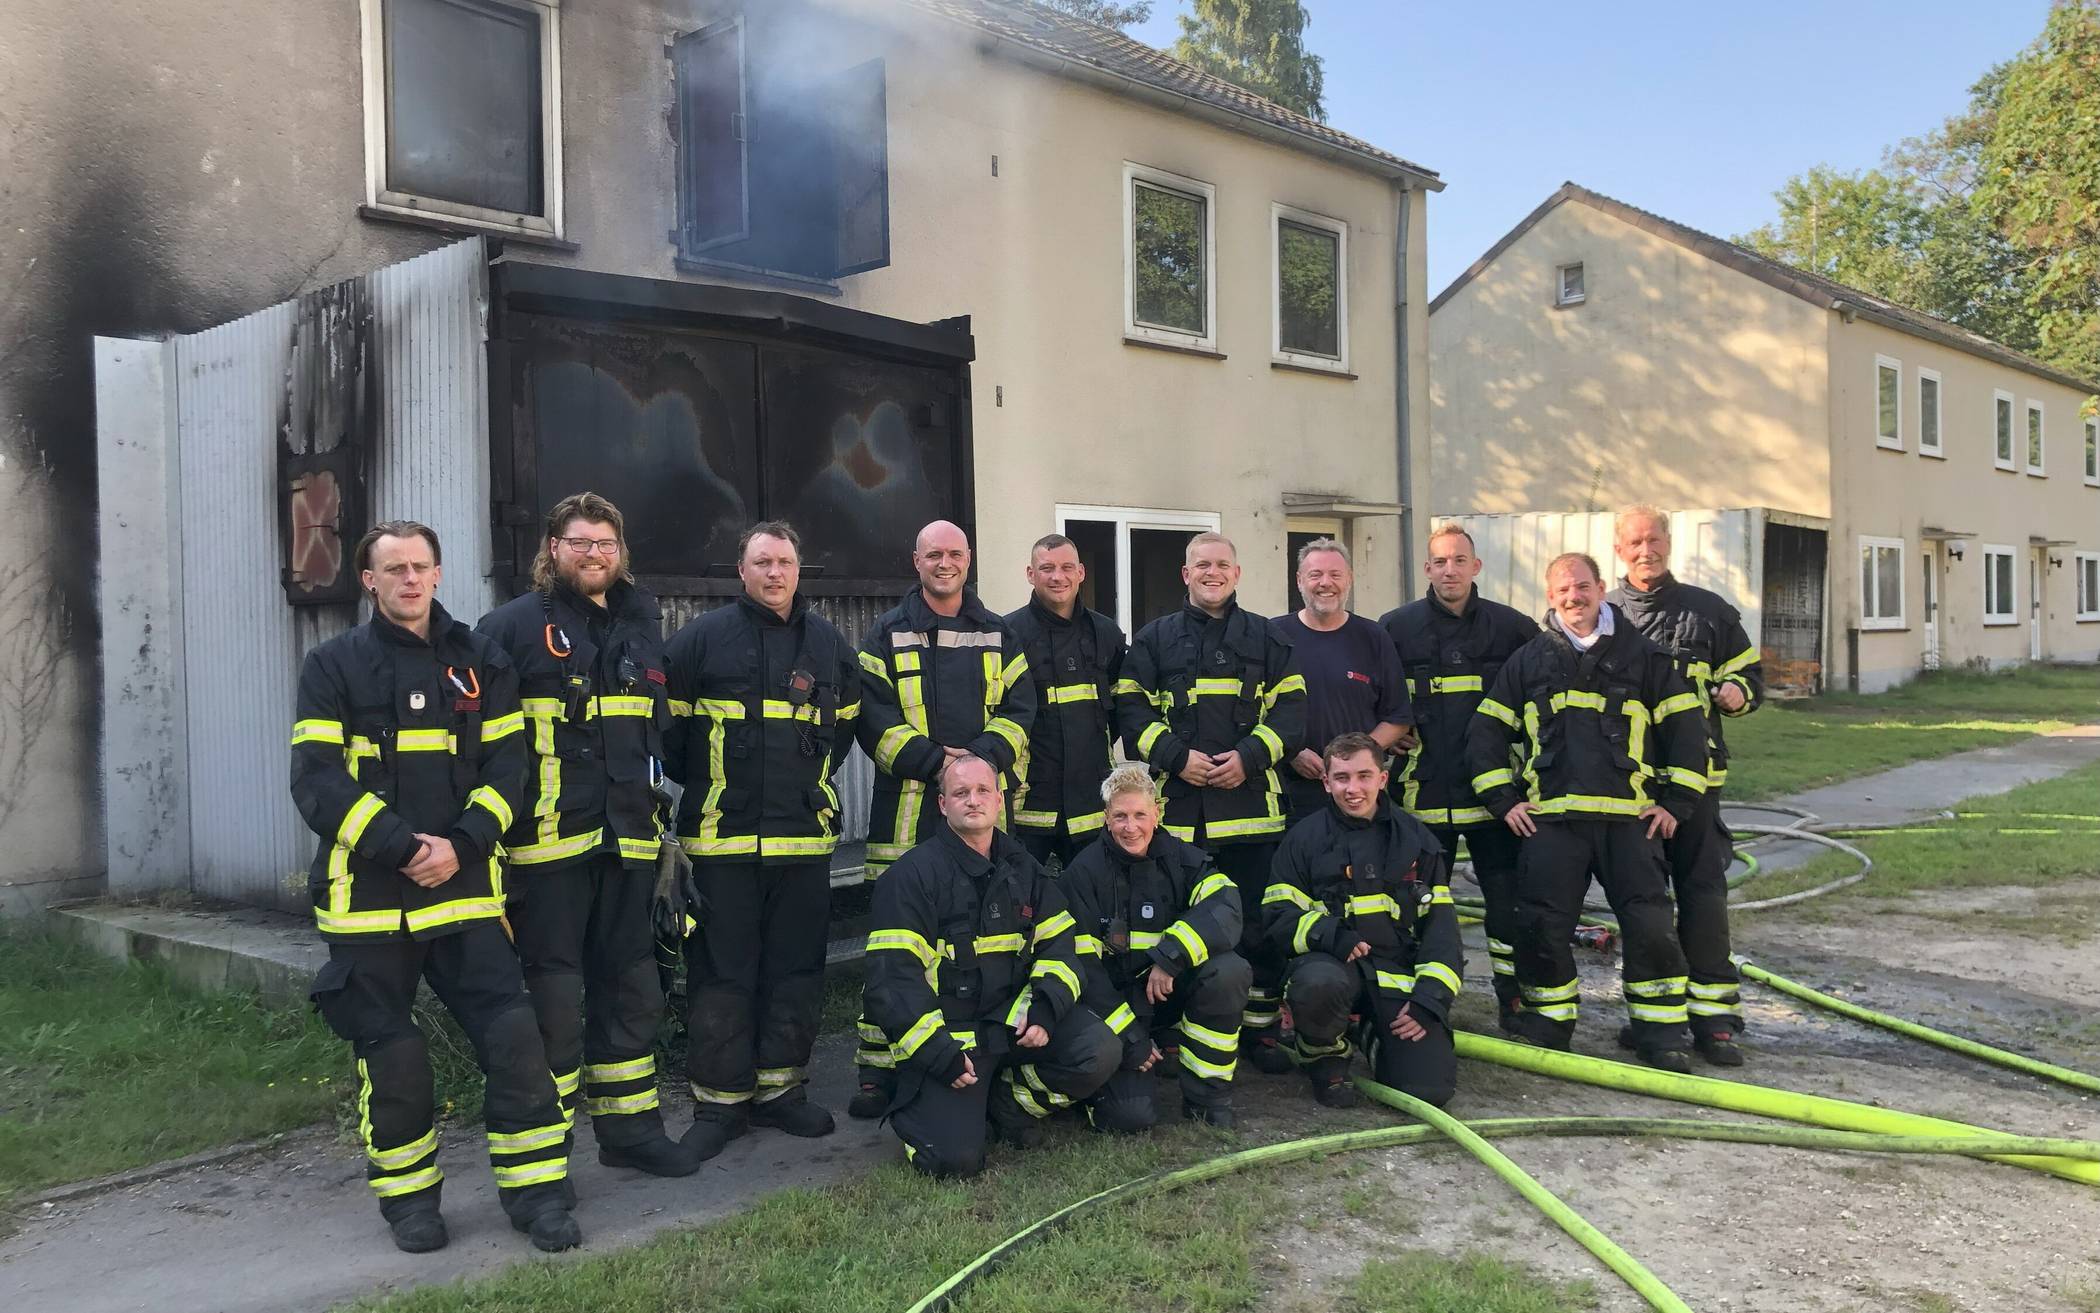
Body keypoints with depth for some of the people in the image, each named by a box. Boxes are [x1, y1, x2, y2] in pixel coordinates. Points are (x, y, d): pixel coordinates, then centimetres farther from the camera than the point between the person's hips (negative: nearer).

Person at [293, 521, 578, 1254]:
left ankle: (533, 1188, 9)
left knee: (513, 1036, -5)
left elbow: (505, 768, 3)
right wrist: (403, 847, -18)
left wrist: (460, 845, -13)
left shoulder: (481, 663, 8)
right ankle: (408, 1196, 25)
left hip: (465, 888, 1)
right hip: (367, 893, -1)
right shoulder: (334, 667, 2)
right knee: (390, 1053, 6)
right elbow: (318, 781, -8)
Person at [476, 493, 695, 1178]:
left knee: (631, 986, 13)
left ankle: (630, 1126, 26)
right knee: (554, 994, -2)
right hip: (547, 841, -6)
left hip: (626, 839, 6)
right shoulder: (513, 625, -3)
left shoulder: (640, 626, 15)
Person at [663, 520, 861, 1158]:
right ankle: (719, 1101, 12)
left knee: (797, 968, 9)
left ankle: (779, 1089, 23)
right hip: (722, 839, -3)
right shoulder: (701, 638, -2)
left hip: (805, 835, 4)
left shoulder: (829, 644, 10)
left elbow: (844, 723, 22)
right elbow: (670, 723, 4)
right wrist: (701, 785, 7)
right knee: (722, 973, 1)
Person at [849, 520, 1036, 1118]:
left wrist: (980, 757, -11)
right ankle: (878, 1069, 2)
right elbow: (873, 717, -3)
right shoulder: (887, 635, 7)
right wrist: (934, 761, -14)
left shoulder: (999, 637, 15)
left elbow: (1018, 709, 7)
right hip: (906, 806, -3)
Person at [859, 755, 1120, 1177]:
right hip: (945, 1031, -5)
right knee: (955, 1157, -20)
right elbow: (892, 977, -13)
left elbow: (1059, 945, 9)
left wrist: (1043, 1011, -11)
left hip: (1015, 1018, 5)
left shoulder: (1023, 869, 10)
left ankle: (1007, 1102, 6)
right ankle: (915, 1103, 14)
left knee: (1100, 1051, -19)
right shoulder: (913, 874, -8)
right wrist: (939, 1055, -19)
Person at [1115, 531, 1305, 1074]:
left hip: (1251, 801, 1)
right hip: (1177, 804, 0)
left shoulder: (1267, 638, 11)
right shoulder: (1153, 639, 10)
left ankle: (1260, 1027, 15)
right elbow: (1131, 709, 2)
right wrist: (1176, 757, -11)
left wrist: (1250, 757, -11)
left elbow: (1290, 710, 4)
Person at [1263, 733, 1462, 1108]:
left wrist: (1431, 998, -7)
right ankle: (1326, 1057, -4)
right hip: (1331, 962, -2)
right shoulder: (1305, 837, 4)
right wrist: (1329, 935, -21)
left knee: (1431, 1088, -16)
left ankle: (1379, 1035, 19)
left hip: (1400, 970, 2)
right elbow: (1278, 917, -1)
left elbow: (1440, 923, 7)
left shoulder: (1416, 837, 10)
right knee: (1318, 984, -39)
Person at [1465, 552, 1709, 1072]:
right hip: (1549, 819, 1)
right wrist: (1504, 800, 4)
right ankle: (1549, 1019, 16)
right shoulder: (1528, 661, 12)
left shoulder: (1644, 657, 9)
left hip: (1630, 819, -1)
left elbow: (1685, 729, 9)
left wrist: (1675, 801, 2)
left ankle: (1661, 1029, 9)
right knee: (1543, 925, -3)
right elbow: (1486, 732, 13)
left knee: (1650, 924, -6)